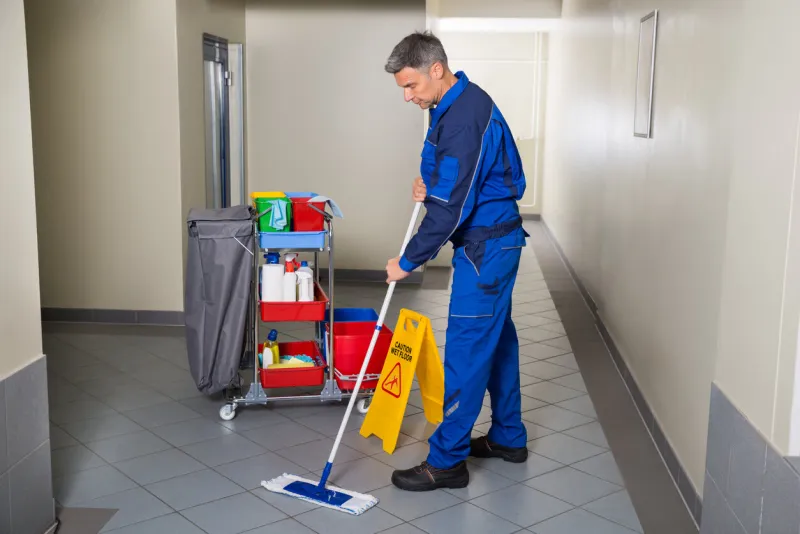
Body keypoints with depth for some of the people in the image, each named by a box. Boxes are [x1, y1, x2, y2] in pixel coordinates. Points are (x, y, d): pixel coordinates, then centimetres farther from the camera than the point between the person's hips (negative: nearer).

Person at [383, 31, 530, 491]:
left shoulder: (464, 119, -24)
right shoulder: (456, 103, 8)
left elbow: (450, 208, -25)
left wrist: (409, 262, -16)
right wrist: (429, 185, 4)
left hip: (486, 246, -10)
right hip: (495, 239, 10)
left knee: (467, 350, -5)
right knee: (497, 338, 17)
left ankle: (447, 461, 4)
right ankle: (509, 437, 30)